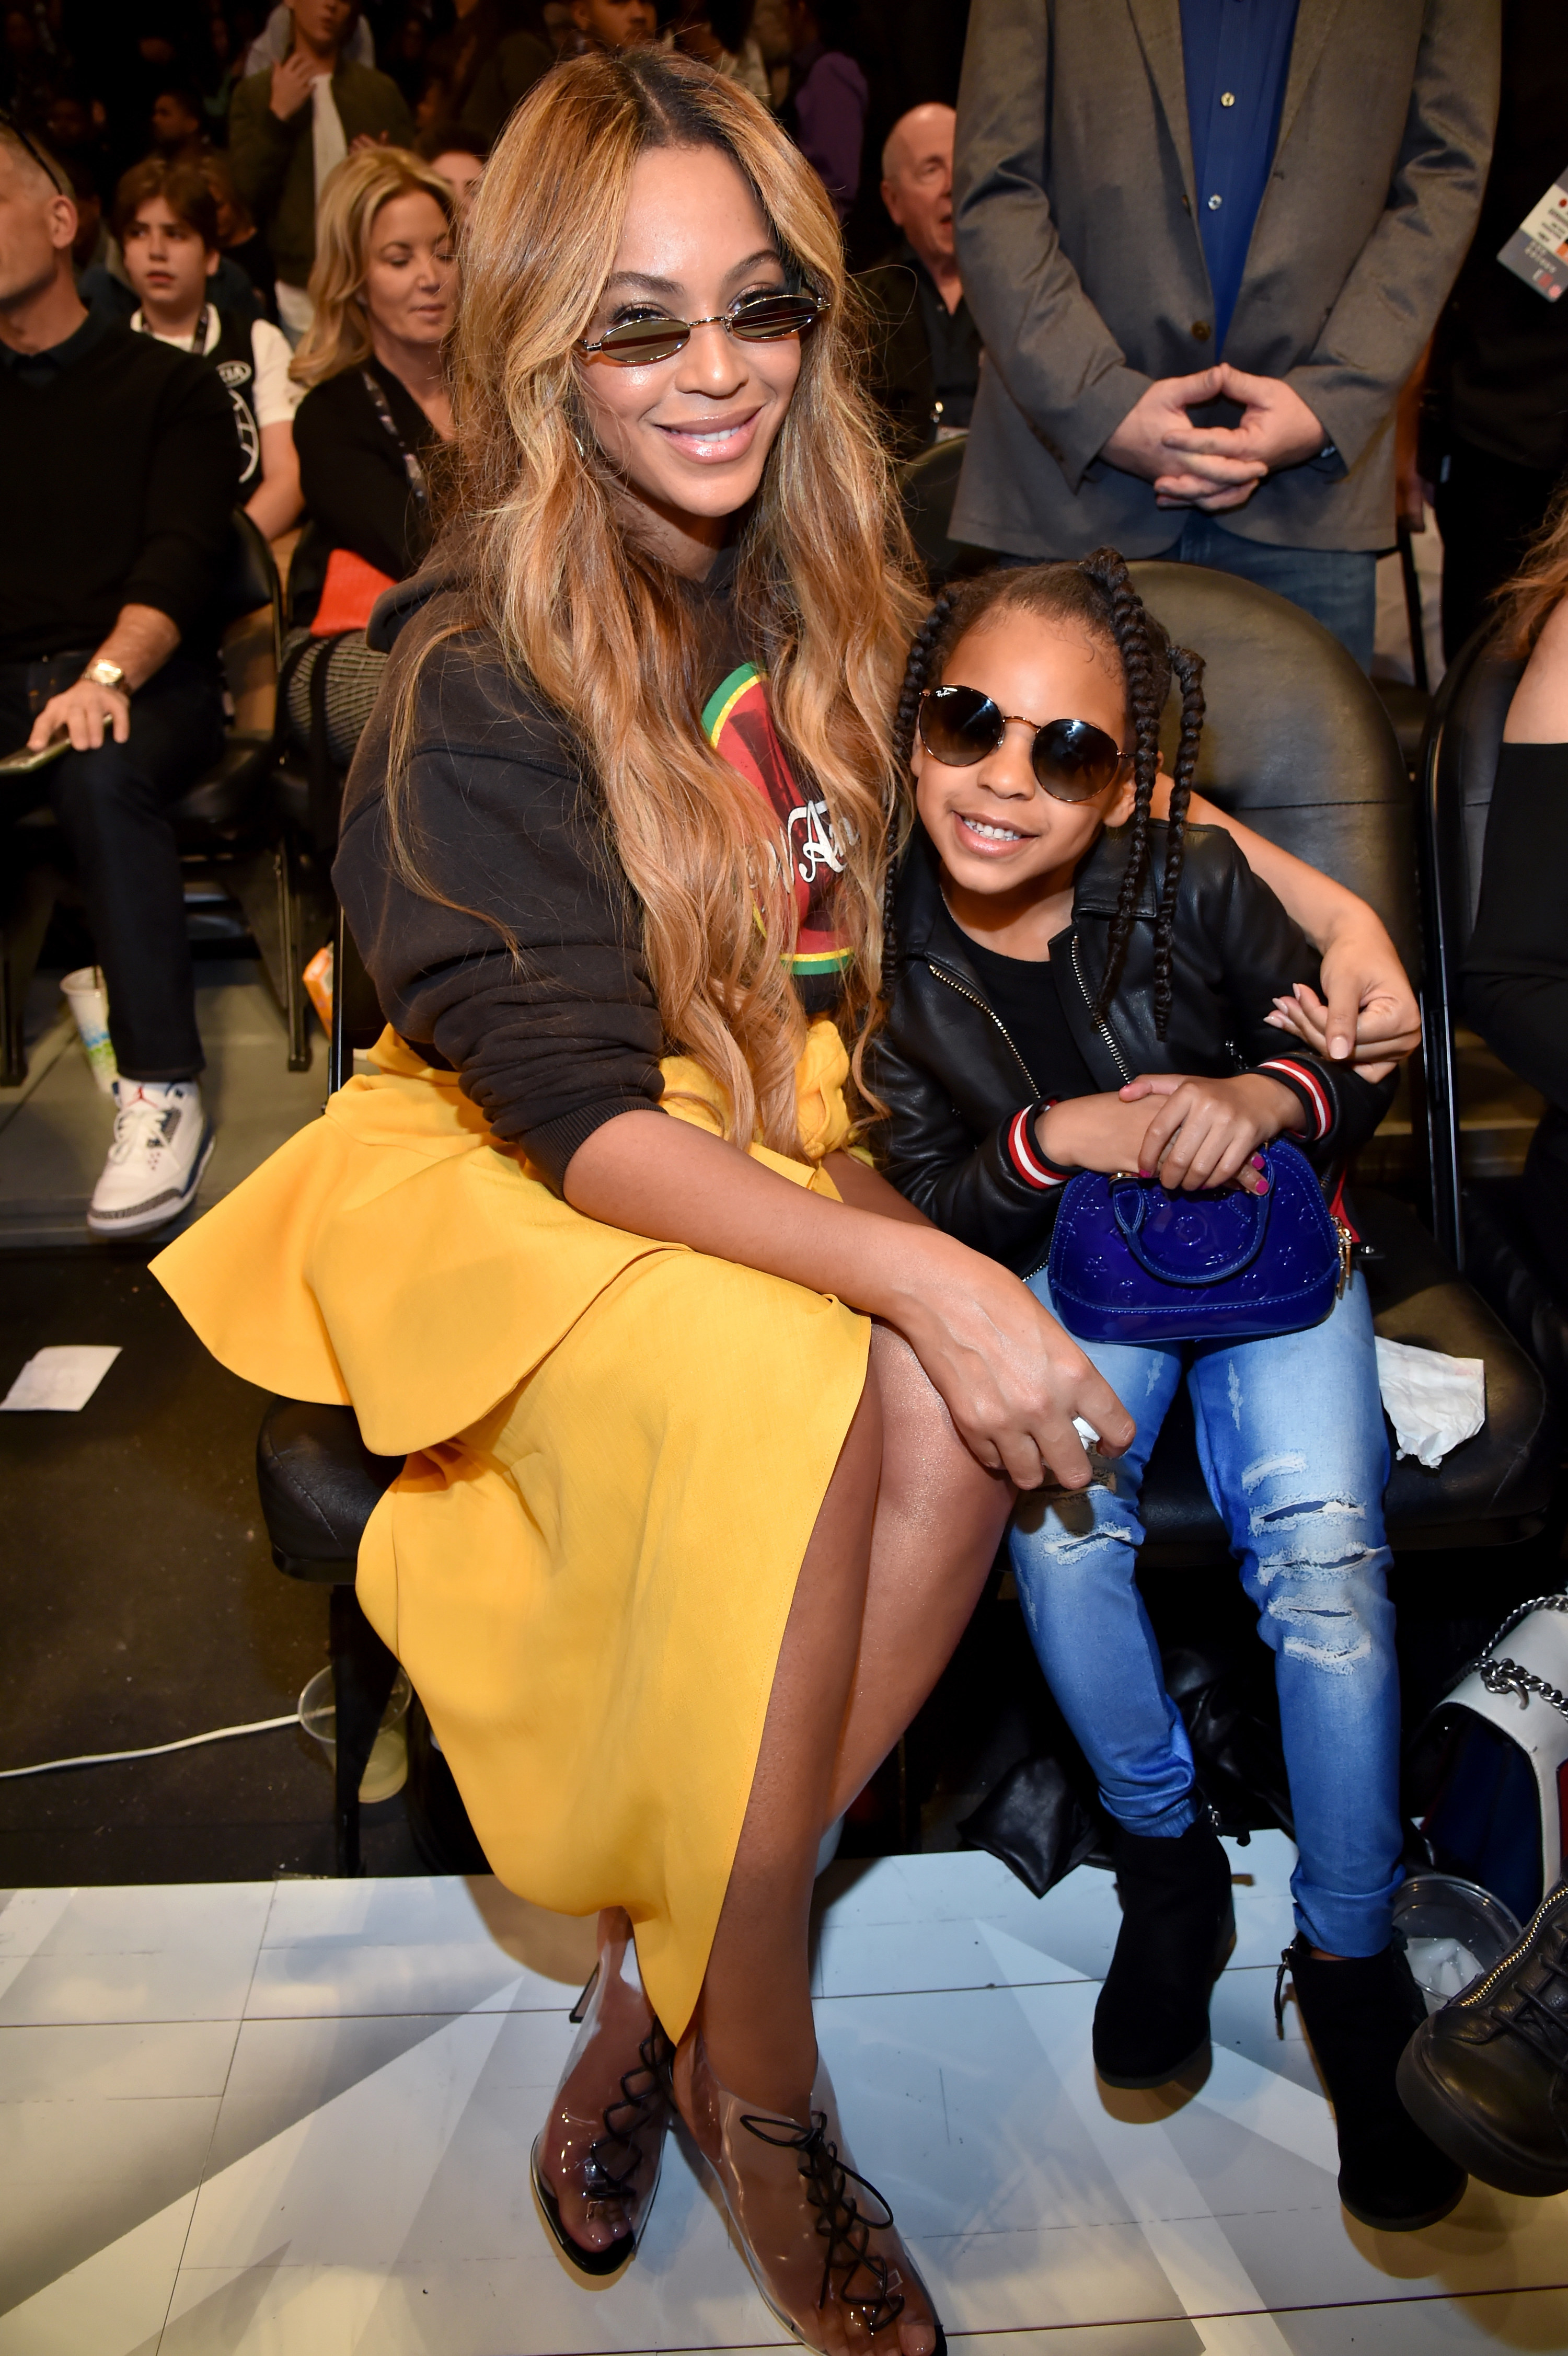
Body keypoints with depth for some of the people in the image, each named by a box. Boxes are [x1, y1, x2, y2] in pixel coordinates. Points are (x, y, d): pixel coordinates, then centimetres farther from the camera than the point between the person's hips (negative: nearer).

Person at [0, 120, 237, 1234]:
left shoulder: (170, 385, 10)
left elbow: (183, 555, -5)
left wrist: (109, 676, -23)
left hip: (146, 678, -3)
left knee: (103, 775, -36)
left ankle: (163, 1094, -31)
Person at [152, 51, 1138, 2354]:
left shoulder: (818, 578, 4)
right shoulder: (473, 675, -14)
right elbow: (574, 1108, -21)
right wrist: (908, 1267, -32)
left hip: (789, 1132, 5)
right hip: (512, 1187, -5)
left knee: (958, 1413, -28)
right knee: (784, 1383, -35)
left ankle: (661, 1988, -11)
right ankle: (759, 2075, -15)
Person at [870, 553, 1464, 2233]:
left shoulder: (1191, 882, -16)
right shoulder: (891, 948, -12)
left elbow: (1372, 1053, -2)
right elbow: (918, 1209, -7)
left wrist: (1264, 1097, -24)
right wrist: (1051, 1141, -25)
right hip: (1062, 1265, 1)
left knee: (1321, 1546, -23)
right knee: (1054, 1512, -27)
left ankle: (1350, 1954, 0)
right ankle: (1166, 1865, 0)